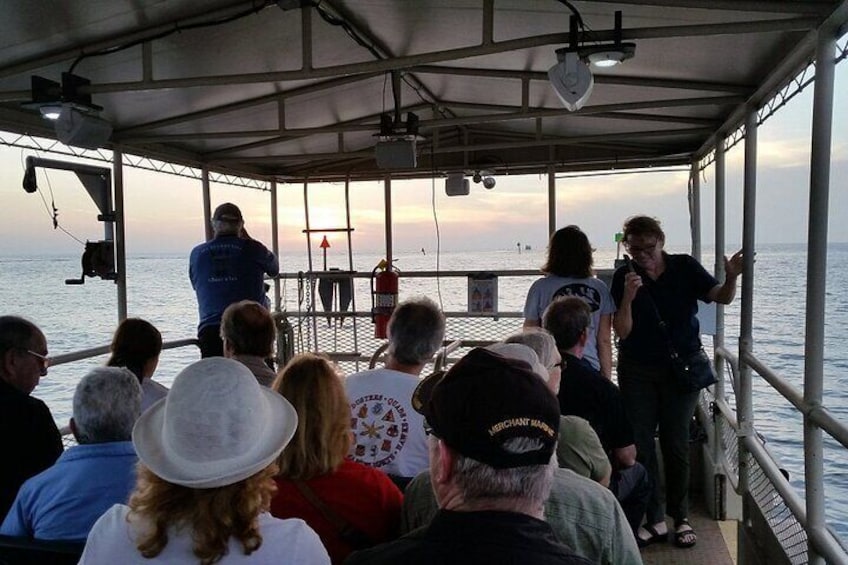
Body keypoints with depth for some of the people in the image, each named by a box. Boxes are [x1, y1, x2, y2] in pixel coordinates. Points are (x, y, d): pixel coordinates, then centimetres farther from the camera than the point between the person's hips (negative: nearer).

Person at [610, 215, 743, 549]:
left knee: (675, 444, 6)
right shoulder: (624, 277, -7)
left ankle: (681, 518, 21)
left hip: (682, 367, 0)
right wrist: (628, 298, -28)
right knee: (640, 445, 2)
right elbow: (622, 333, -12)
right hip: (638, 371, 1)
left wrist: (731, 277, -35)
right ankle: (655, 521, 13)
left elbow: (721, 297, -14)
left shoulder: (685, 267, -5)